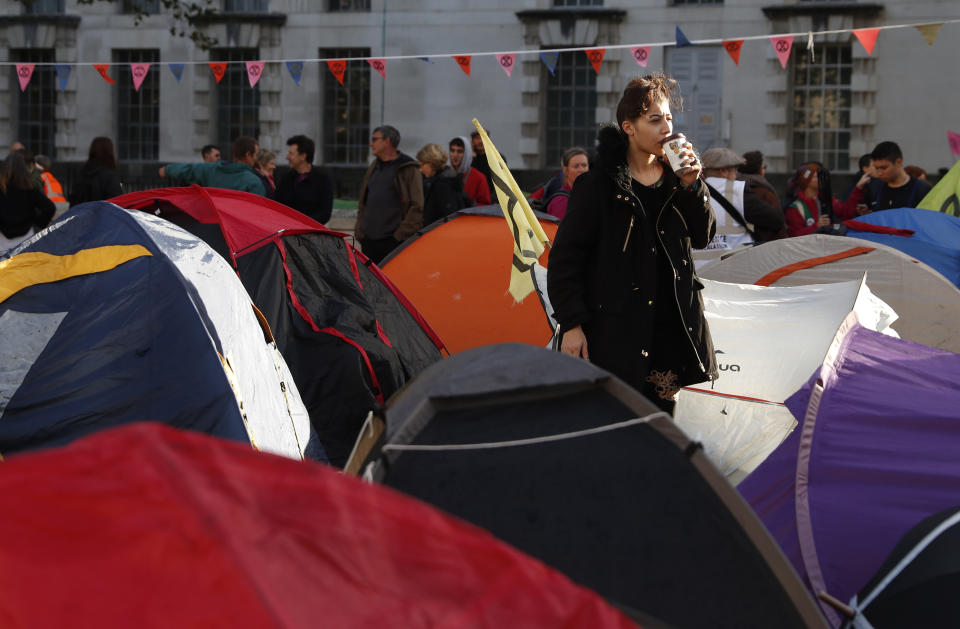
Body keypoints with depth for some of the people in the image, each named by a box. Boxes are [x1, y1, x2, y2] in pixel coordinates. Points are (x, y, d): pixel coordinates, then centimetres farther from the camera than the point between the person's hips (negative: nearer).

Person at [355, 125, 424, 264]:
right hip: (369, 240, 7)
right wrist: (360, 232, 15)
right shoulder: (373, 168, 19)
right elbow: (363, 204, 25)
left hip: (393, 241, -7)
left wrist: (401, 235, -12)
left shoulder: (408, 170, -4)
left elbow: (416, 207, -7)